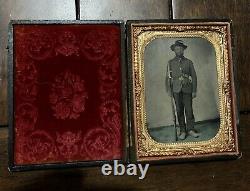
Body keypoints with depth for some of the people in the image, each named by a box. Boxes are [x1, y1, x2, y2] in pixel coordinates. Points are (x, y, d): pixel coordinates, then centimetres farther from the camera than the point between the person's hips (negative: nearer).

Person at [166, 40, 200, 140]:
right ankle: (182, 131, 8)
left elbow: (194, 77, 7)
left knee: (189, 109, -2)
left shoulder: (189, 62, 10)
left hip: (187, 89, 0)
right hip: (176, 90, 0)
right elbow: (168, 77, 6)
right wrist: (169, 90, -5)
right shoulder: (170, 63, 10)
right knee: (179, 110, 1)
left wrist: (194, 91, 1)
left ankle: (190, 129, 9)